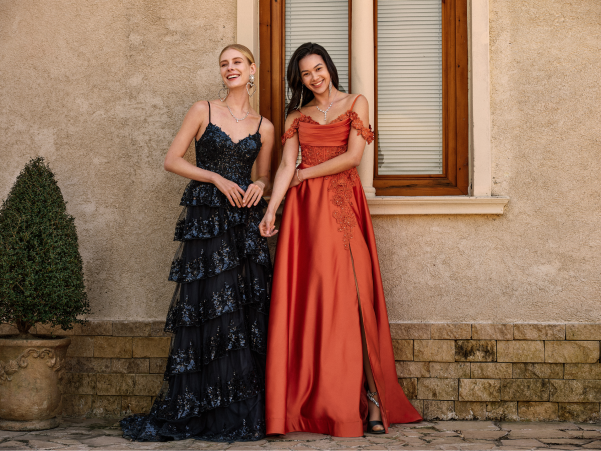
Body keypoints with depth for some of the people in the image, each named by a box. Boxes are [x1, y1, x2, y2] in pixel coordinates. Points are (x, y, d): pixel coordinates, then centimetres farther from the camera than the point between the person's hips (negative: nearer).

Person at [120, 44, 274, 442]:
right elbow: (172, 160, 1)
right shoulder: (203, 111, 4)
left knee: (246, 311, -1)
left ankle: (241, 412, 7)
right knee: (209, 310, -5)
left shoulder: (264, 127, 12)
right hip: (205, 220, -2)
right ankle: (200, 413, 4)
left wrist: (259, 186, -4)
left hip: (245, 222, 3)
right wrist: (218, 178, -8)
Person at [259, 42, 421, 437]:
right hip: (305, 211, 2)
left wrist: (307, 173, 0)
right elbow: (286, 166, 5)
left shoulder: (356, 104, 8)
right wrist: (271, 209, -8)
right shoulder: (297, 115, 15)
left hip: (344, 206, -2)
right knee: (309, 298, -4)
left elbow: (353, 156, -4)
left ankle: (371, 397, -7)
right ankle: (312, 404, -1)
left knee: (349, 296, -9)